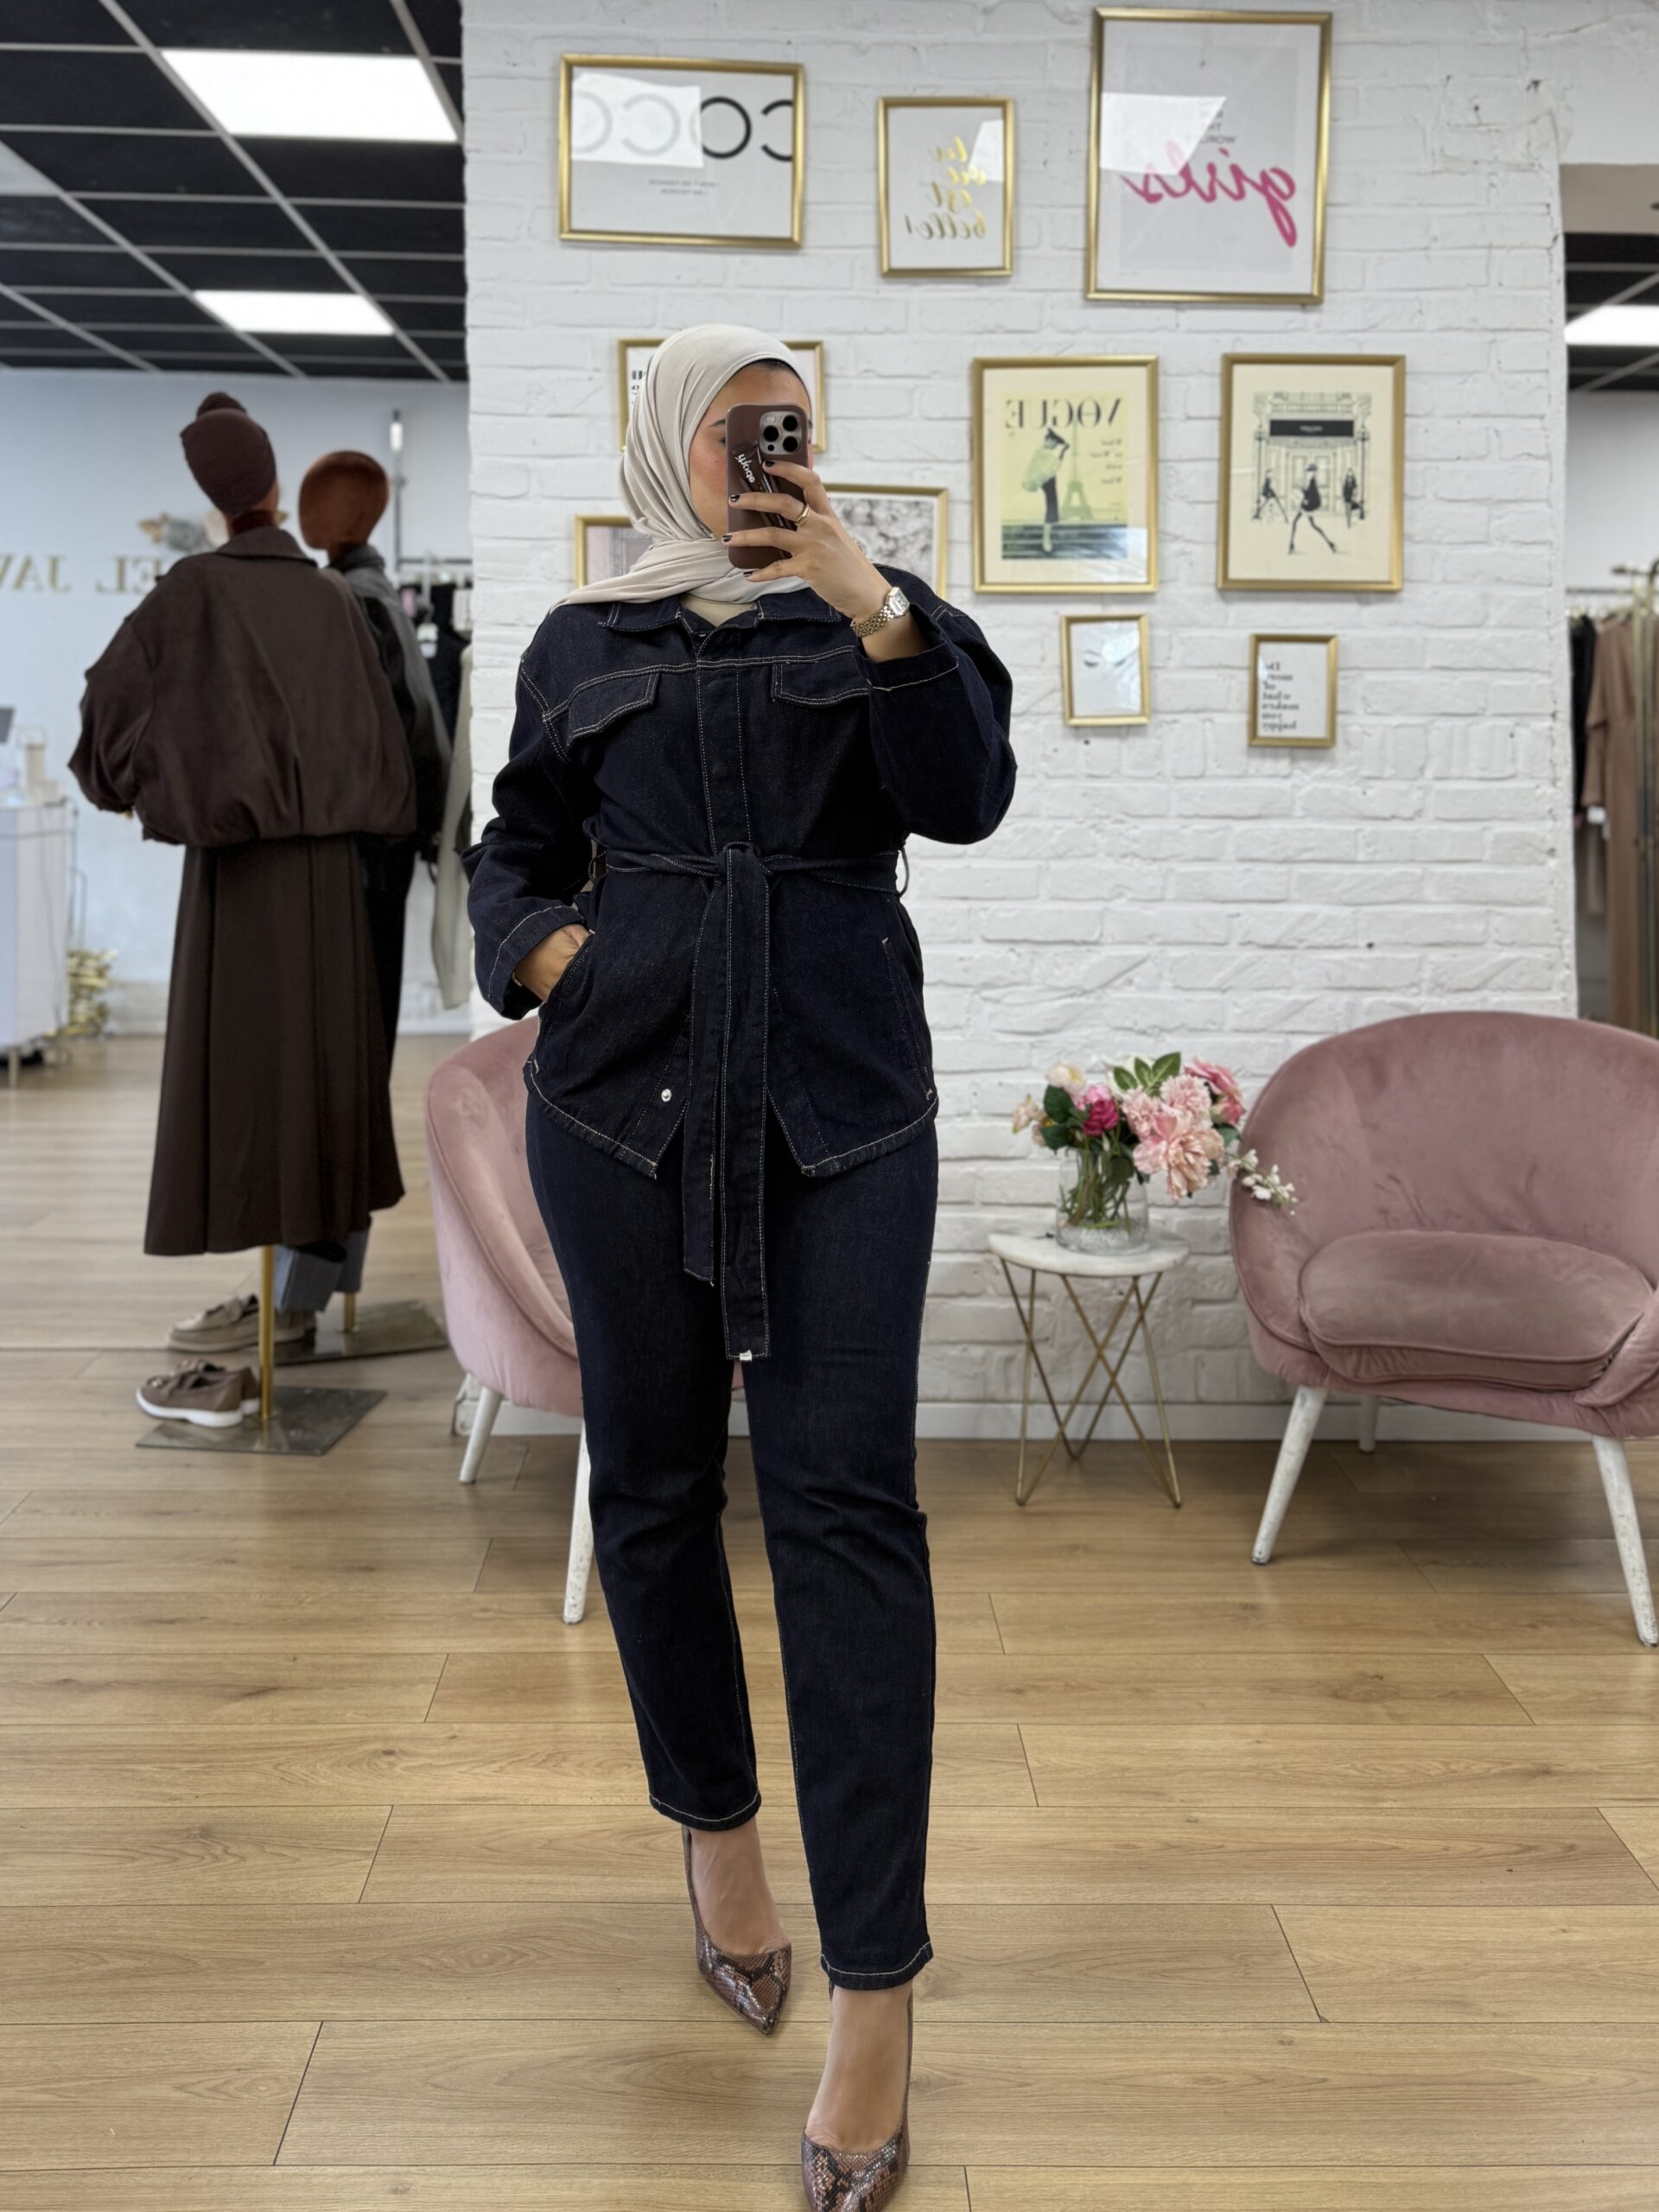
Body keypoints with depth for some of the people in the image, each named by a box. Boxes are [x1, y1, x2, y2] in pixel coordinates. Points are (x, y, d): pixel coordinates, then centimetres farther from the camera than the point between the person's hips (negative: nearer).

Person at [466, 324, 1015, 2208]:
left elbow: (966, 797, -4)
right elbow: (515, 854, 18)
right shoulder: (583, 643, 14)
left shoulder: (864, 620, 12)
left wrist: (873, 602, -15)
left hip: (842, 1096, -1)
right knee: (652, 1476, 8)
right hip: (623, 1093, 2)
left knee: (845, 1499, -9)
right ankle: (714, 1826, 31)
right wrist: (547, 954, -3)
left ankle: (875, 1990, -7)